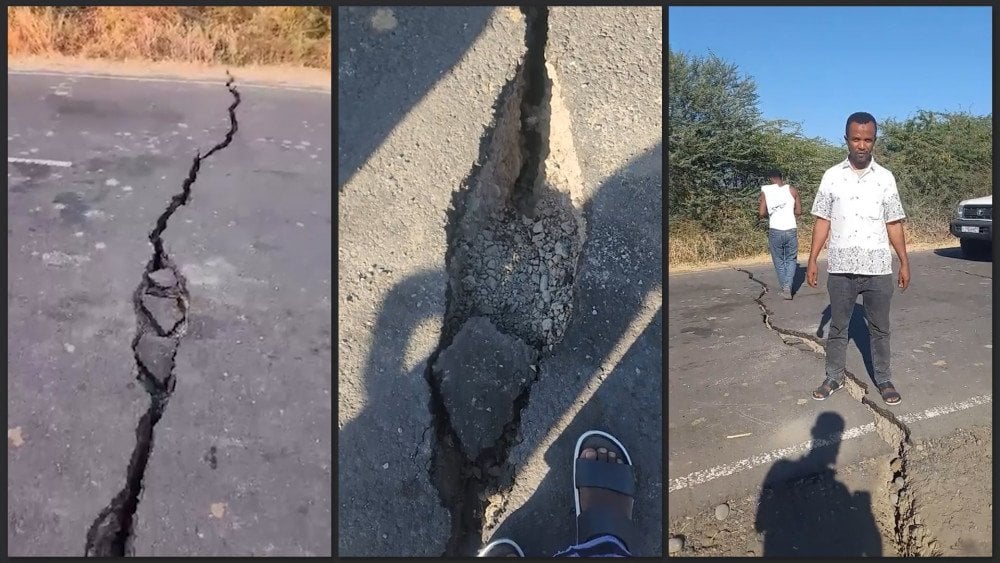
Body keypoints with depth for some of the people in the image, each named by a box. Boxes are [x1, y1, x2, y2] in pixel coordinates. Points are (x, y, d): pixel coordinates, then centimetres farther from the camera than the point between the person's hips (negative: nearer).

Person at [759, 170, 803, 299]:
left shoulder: (765, 190, 1)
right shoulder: (792, 190, 4)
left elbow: (762, 213, -4)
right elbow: (799, 211, 6)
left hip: (775, 231, -1)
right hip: (791, 230, 1)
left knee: (779, 261, 15)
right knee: (791, 260, 13)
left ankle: (783, 287, 20)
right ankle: (788, 288, -3)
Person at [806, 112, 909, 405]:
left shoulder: (885, 178, 1)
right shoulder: (832, 176, 0)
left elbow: (894, 224, 4)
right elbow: (823, 221, 2)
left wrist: (904, 262, 2)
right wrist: (812, 260, -2)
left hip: (878, 268, 0)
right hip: (840, 267, 0)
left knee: (880, 328, 11)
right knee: (838, 327, 11)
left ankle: (884, 380, 25)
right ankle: (834, 378, 23)